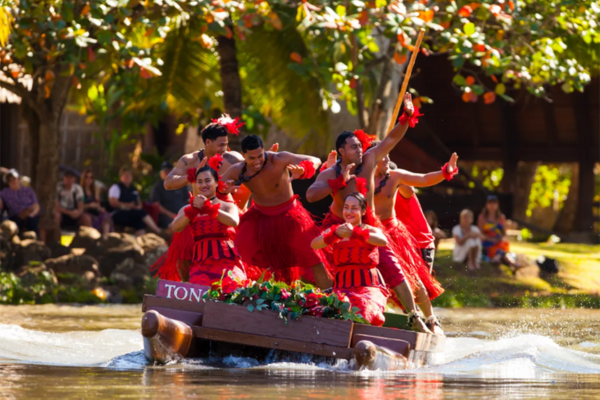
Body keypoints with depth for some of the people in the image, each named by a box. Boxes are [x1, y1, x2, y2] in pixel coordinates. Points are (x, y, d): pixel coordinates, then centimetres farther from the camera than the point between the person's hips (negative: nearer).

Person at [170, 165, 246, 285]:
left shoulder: (228, 206, 14)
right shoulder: (187, 209, 17)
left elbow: (234, 222, -11)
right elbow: (176, 227, -4)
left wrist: (207, 207, -19)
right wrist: (193, 209, -22)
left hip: (227, 260, 0)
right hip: (201, 263, 1)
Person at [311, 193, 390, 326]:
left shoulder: (370, 230, 10)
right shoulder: (335, 230, 17)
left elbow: (383, 241, -16)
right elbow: (314, 244, -3)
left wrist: (354, 233, -28)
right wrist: (335, 234, -23)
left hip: (369, 287, -1)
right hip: (342, 287, 2)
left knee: (364, 310, -34)